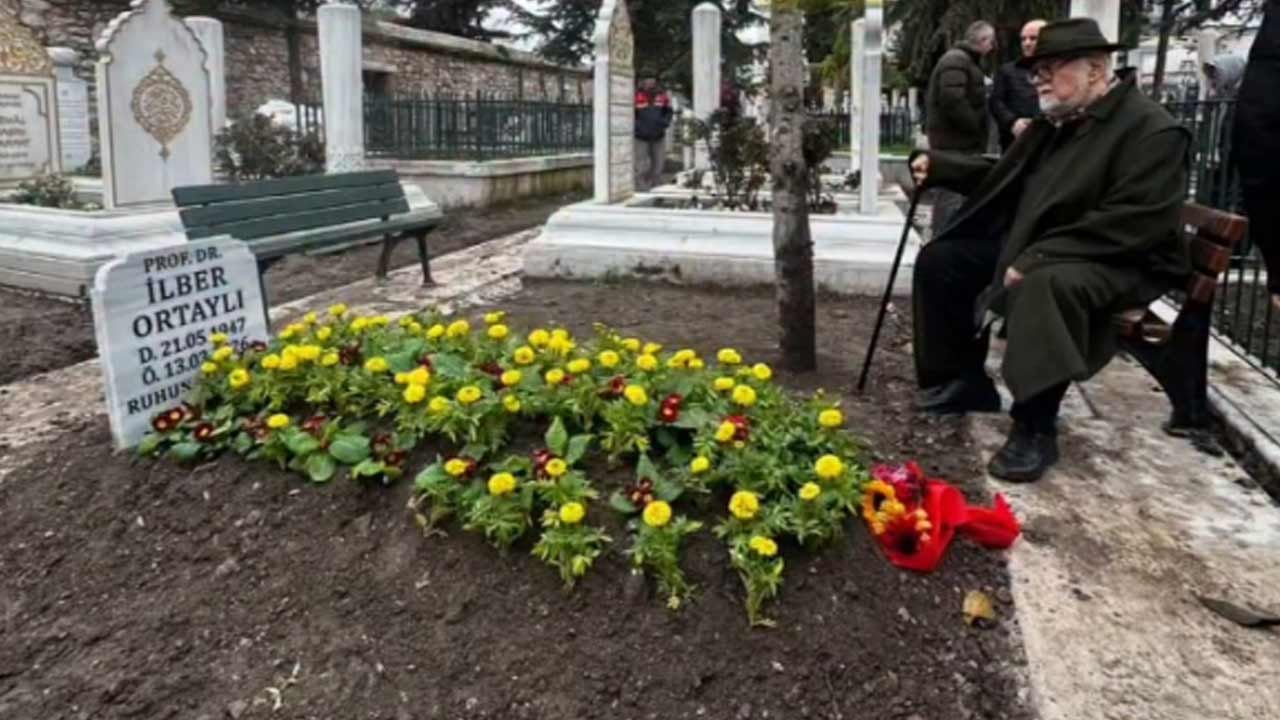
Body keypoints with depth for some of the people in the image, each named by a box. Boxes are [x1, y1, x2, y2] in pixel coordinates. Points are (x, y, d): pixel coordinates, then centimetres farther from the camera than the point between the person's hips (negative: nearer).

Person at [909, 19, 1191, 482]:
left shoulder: (1152, 130, -16)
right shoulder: (1054, 122, 11)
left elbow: (1133, 224, -26)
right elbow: (1005, 177, 23)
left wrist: (1037, 258, -30)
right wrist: (939, 166, 8)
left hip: (1115, 263, -9)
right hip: (1030, 247, 9)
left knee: (1044, 286, -40)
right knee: (941, 259, 4)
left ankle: (1035, 429, -29)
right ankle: (965, 382, 12)